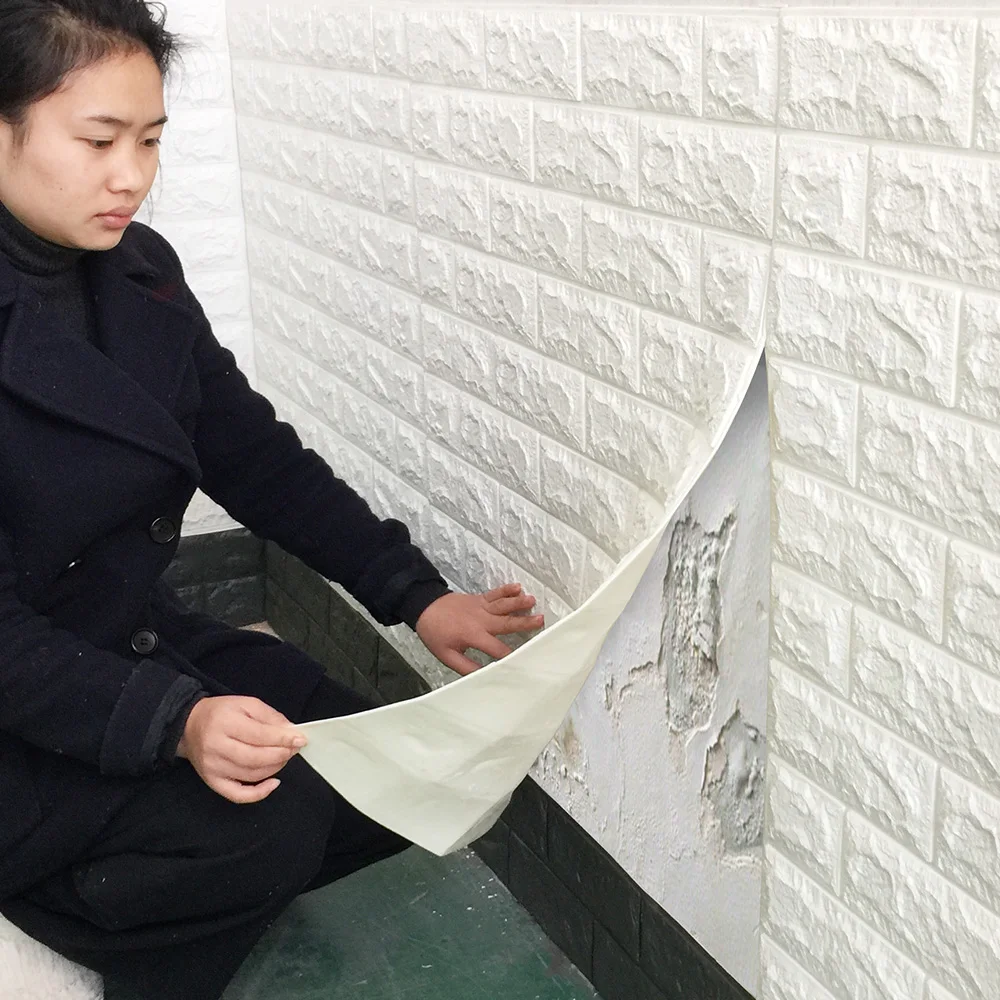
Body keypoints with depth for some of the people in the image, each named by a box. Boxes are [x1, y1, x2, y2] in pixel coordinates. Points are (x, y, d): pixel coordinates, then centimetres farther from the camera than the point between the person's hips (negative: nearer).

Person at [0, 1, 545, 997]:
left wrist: (418, 598, -4)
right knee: (268, 820, -25)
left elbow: (254, 456, 3)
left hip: (139, 638, 7)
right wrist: (173, 723, -37)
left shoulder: (139, 270, -1)